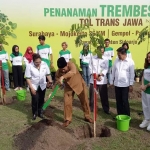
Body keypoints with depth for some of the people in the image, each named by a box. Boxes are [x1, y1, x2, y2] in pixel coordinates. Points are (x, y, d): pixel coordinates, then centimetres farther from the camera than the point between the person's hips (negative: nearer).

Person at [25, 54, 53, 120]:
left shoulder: (44, 64, -11)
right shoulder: (29, 66, -19)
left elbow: (48, 74, 0)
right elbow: (28, 78, -14)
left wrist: (50, 80, -20)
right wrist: (31, 88, -18)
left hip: (42, 86, 3)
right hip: (34, 86, -3)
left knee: (41, 100, 12)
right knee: (35, 100, -2)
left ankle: (40, 112, 30)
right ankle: (34, 113, 20)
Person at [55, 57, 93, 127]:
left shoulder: (71, 64, -32)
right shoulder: (58, 72, -21)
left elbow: (73, 72, -55)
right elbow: (57, 82, -9)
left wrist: (62, 77, -65)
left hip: (79, 84, -2)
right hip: (68, 87, 2)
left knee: (85, 101, 7)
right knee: (67, 103, -4)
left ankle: (87, 116, 28)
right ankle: (68, 119, 14)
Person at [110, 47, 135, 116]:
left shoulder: (130, 61, -9)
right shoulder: (116, 60, 3)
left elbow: (132, 74, -7)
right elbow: (113, 71, 10)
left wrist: (131, 85, -8)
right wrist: (111, 81, 11)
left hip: (125, 85, -4)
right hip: (117, 84, 5)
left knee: (125, 101, 0)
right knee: (118, 101, 12)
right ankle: (119, 115, 24)